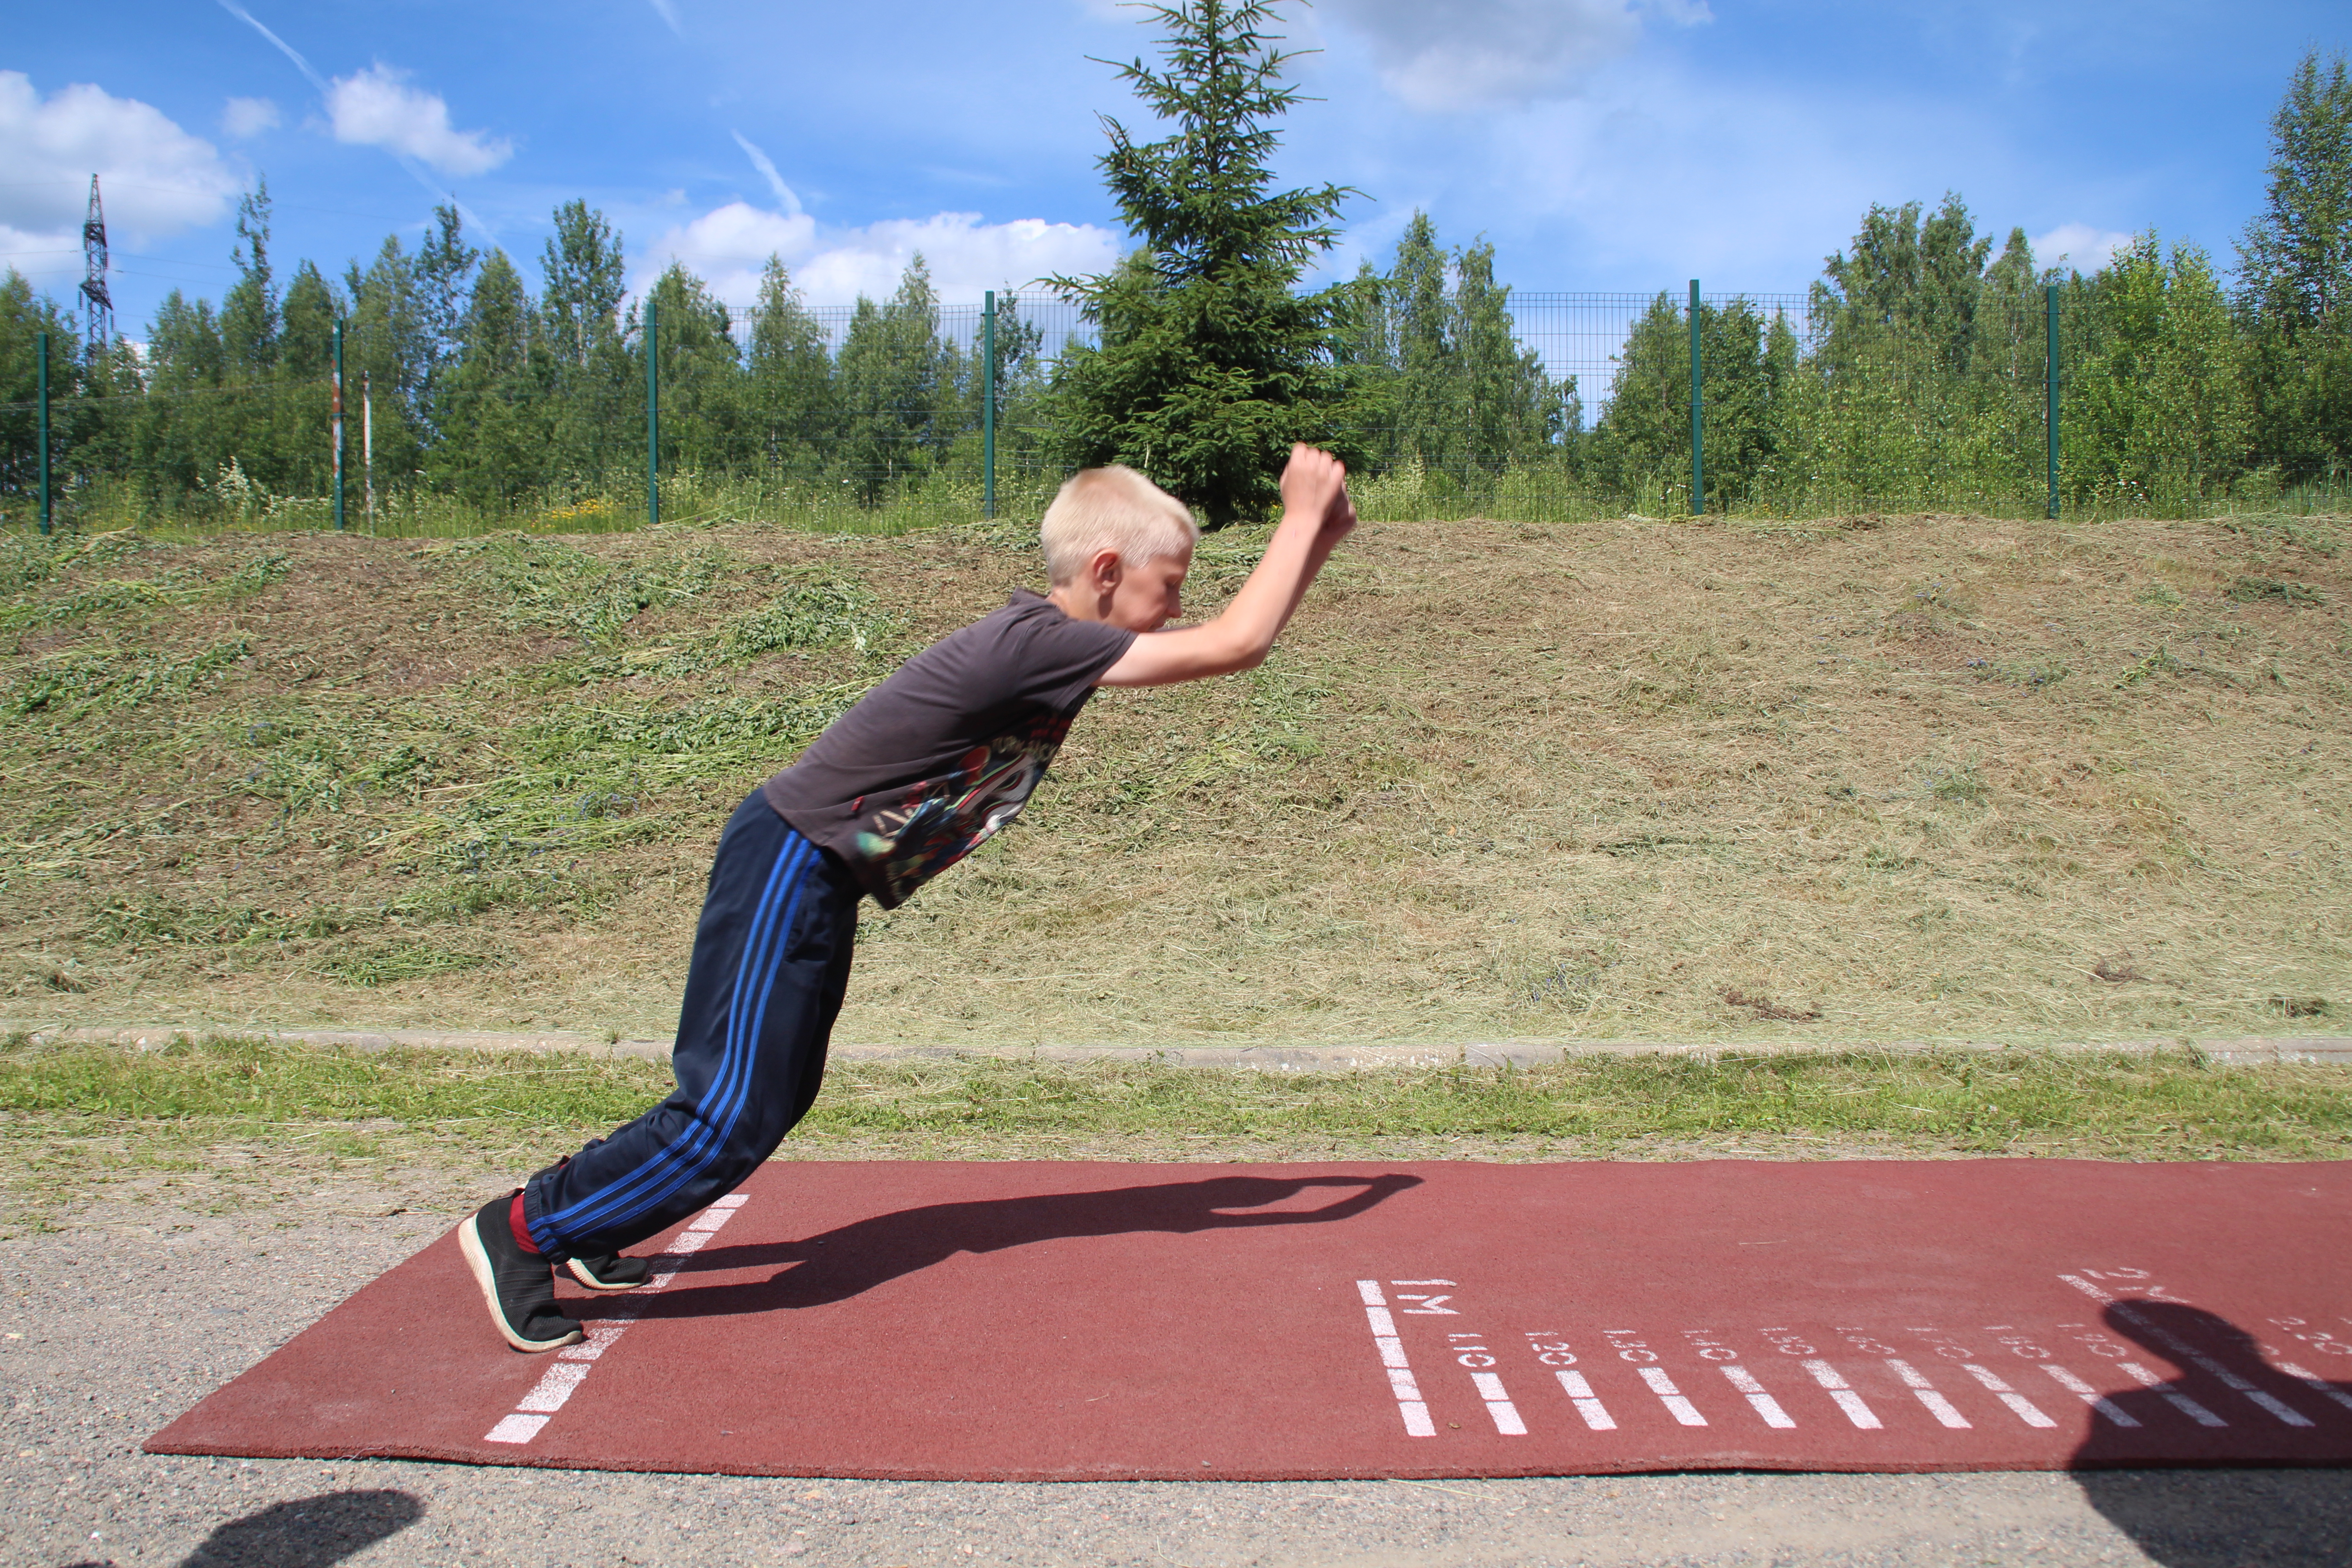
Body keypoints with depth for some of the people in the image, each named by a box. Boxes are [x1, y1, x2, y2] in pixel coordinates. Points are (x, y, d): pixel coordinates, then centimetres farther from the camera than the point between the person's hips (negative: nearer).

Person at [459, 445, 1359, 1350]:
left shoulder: (1049, 639, 5)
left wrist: (1312, 545, 7)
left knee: (775, 1095, 17)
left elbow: (1238, 634, 16)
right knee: (732, 1122, -7)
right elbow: (1235, 646, -26)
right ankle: (518, 1230, 9)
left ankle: (579, 1225, 31)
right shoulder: (1037, 644, -24)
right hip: (792, 865, -10)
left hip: (818, 875, 10)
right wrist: (1301, 520, -15)